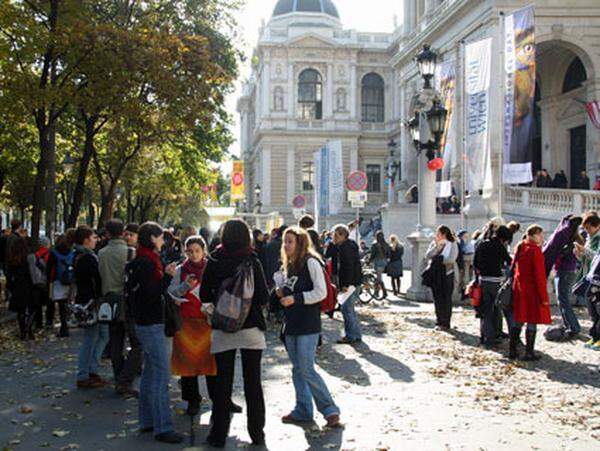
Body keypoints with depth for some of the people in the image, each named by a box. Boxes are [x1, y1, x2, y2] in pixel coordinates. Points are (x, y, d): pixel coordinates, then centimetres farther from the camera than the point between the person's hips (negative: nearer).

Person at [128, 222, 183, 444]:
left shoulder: (147, 260, 14)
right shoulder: (146, 262, -17)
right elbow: (151, 294, -23)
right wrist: (167, 276, -21)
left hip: (149, 323, 11)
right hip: (151, 324, -11)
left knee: (150, 372, 15)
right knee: (161, 375, -9)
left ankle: (147, 421, 24)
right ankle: (162, 427, -6)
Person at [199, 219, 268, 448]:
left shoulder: (213, 262, -4)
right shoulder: (252, 262, -9)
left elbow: (204, 296, 1)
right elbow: (264, 297, -8)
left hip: (223, 328, 1)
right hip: (251, 327, -1)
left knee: (223, 382, 8)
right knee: (253, 382, 8)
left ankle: (219, 435, 13)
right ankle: (257, 434, 16)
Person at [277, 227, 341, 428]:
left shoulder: (311, 262, -10)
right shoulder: (289, 264, 15)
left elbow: (321, 292, -14)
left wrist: (295, 298, -19)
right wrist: (283, 292, 4)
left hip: (308, 324, -8)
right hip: (292, 323, 8)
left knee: (306, 369, -10)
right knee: (297, 369, 12)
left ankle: (329, 409, 2)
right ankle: (302, 411, 23)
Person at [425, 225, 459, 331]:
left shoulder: (452, 244, -3)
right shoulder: (434, 243, 8)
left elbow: (451, 259, -15)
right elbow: (427, 256, -5)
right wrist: (437, 246, -14)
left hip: (447, 274, -4)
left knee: (446, 299, 1)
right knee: (437, 299, 7)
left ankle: (445, 323, 8)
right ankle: (439, 322, 16)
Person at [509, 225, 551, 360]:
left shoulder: (520, 248, 8)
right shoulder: (535, 250, -15)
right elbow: (540, 275, -16)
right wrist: (544, 297, -13)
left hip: (518, 289, 8)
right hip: (531, 290, -7)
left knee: (518, 321, 13)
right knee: (532, 322, 1)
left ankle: (512, 350, 16)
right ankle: (529, 353, 5)